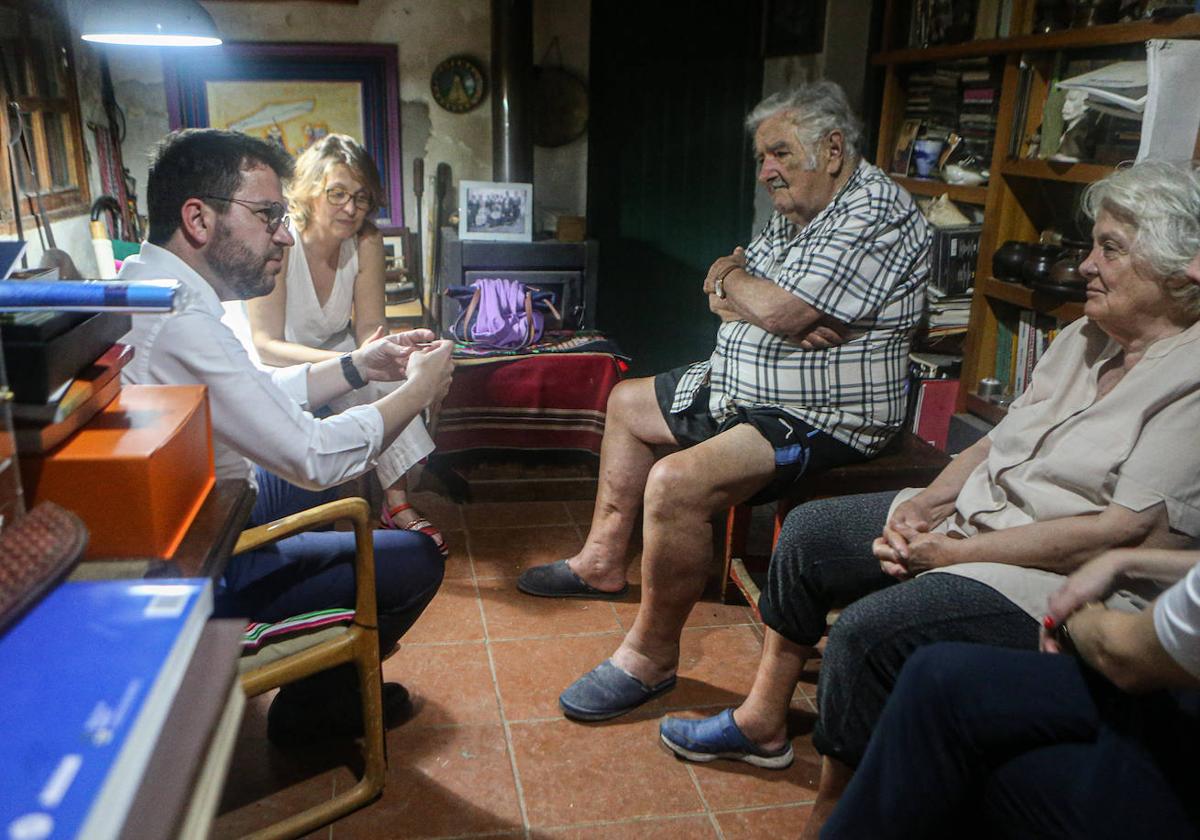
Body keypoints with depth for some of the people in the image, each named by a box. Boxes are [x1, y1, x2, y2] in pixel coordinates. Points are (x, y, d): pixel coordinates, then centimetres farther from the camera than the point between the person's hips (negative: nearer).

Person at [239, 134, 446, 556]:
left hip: (337, 351, 4)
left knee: (383, 381, -26)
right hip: (278, 367, -4)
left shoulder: (366, 241, -12)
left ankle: (397, 504, -18)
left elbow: (370, 325, -8)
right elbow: (266, 345, -28)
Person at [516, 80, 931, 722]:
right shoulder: (794, 211, 12)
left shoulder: (875, 213, -19)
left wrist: (732, 278, -7)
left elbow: (781, 312, -28)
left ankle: (651, 656, -10)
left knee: (675, 484, -31)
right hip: (739, 386, 11)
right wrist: (747, 302, -14)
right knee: (627, 402, 21)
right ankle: (604, 561, 30)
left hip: (819, 419, -11)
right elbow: (719, 294, 10)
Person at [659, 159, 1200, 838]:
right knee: (810, 532, 7)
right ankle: (763, 723, 22)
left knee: (871, 629, -28)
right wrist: (927, 504, -5)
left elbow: (1133, 534, -25)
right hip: (973, 516, 10)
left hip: (1072, 582, -9)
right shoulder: (1088, 336, 10)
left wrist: (958, 550, -20)